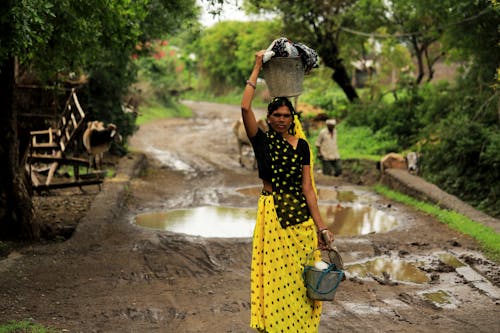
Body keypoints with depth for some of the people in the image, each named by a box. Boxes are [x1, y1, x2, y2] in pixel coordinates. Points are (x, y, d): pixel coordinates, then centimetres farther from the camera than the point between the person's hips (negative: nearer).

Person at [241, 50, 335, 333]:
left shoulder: (301, 145, 5)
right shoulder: (262, 140, 0)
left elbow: (307, 187, 2)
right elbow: (245, 108, -16)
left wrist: (321, 227, -4)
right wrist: (257, 68, -9)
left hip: (301, 215, 2)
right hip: (273, 214, -2)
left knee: (299, 279, 7)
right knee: (274, 277, 1)